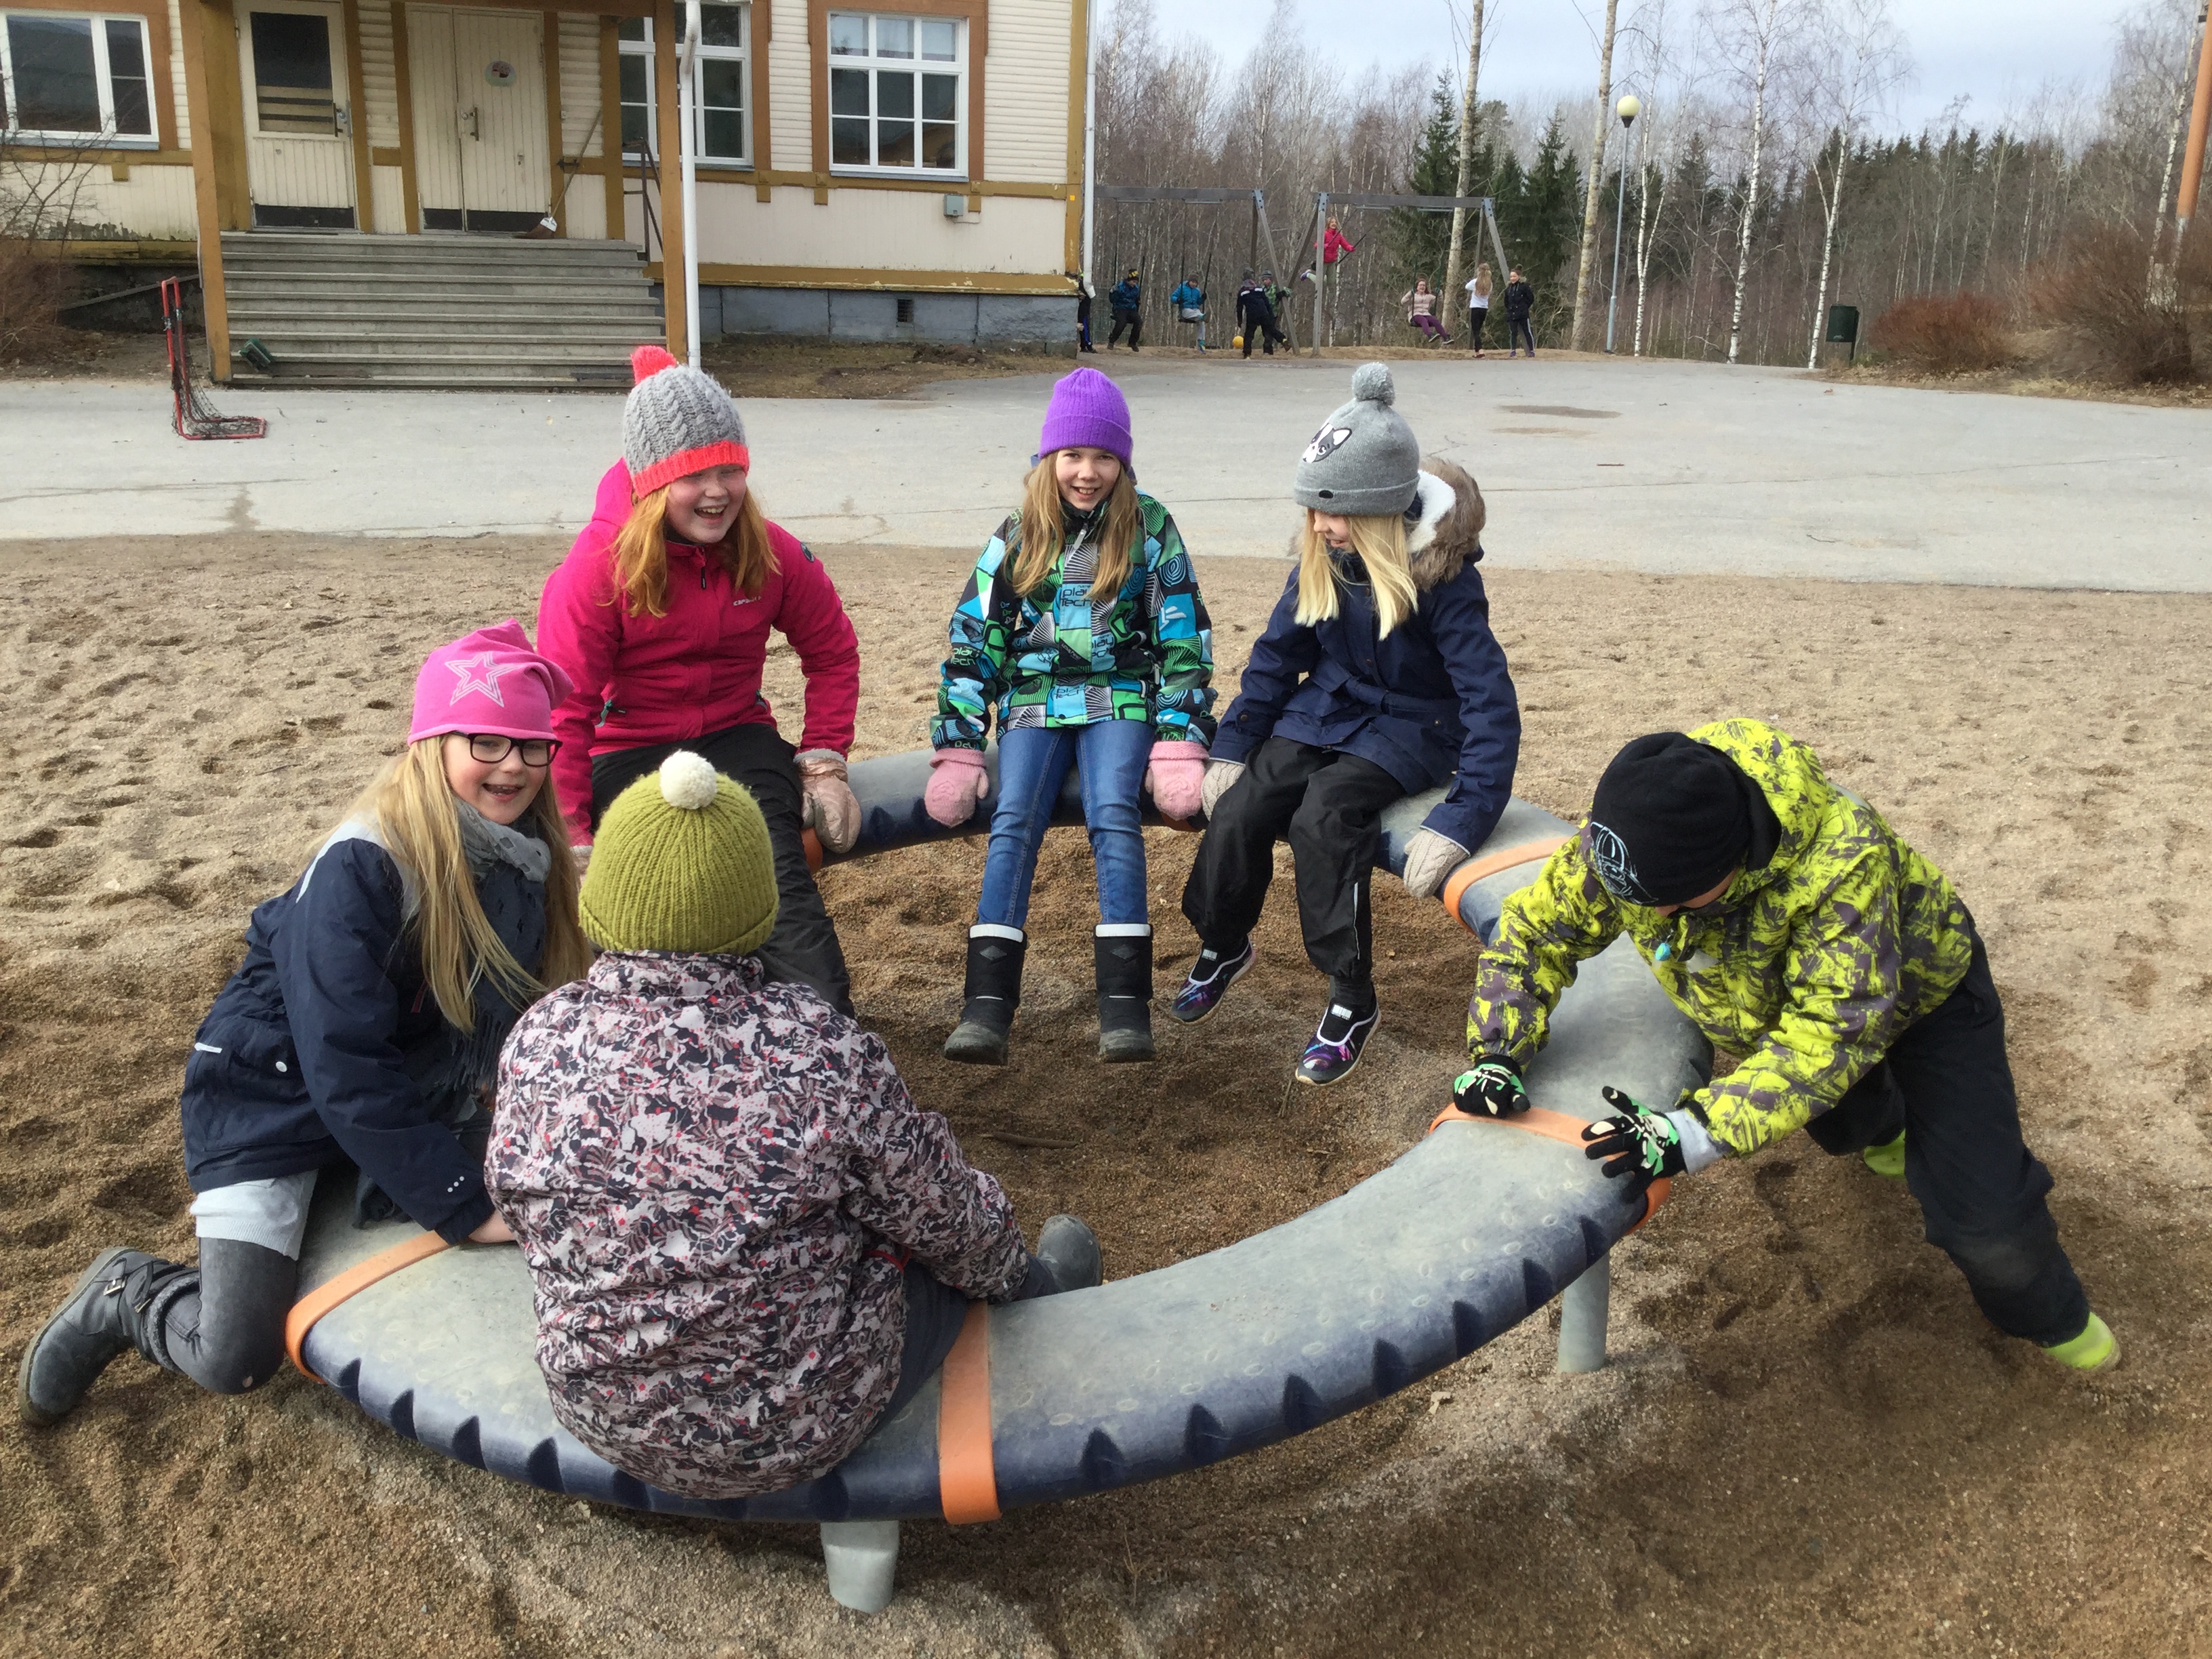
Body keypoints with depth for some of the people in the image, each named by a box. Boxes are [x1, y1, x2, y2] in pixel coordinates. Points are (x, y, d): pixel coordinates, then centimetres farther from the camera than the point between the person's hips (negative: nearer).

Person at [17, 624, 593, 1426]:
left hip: (415, 1096, 7)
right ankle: (123, 1293, 20)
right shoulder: (360, 871, -28)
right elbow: (347, 1072, -28)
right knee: (235, 1359, -13)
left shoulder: (525, 857, -8)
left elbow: (522, 998, 2)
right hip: (279, 1097, -7)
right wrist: (464, 1204, -26)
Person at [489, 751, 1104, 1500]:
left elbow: (522, 1216, 3)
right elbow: (950, 1223, -13)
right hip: (803, 1426, -4)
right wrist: (1005, 1267, 11)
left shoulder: (536, 1044, -16)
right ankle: (1042, 1291, 57)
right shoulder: (819, 1051, -27)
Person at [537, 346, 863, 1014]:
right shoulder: (597, 566, -10)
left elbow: (832, 652, 14)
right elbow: (564, 711, -10)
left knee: (781, 878, -25)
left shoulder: (771, 552, 0)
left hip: (738, 738, 2)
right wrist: (573, 841, -14)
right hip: (629, 753, -2)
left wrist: (823, 761, 4)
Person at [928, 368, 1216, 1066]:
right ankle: (987, 1002, -29)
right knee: (1013, 824, -20)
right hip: (1033, 700, 2)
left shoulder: (1150, 529, 3)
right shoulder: (1017, 536, 8)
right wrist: (957, 747, -1)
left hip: (1119, 699, -2)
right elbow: (973, 639, 7)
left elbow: (1182, 637, 2)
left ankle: (1125, 1004, -28)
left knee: (1114, 818, -25)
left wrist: (1180, 741, -9)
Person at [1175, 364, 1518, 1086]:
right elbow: (1278, 652, 6)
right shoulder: (1322, 558, -6)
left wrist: (1462, 821, -33)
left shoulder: (1443, 575, -23)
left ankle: (1352, 1001, -16)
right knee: (1238, 812, -15)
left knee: (1323, 816, -31)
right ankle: (1222, 947, 15)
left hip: (1411, 727, -5)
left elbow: (1490, 701, -26)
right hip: (1329, 707, 5)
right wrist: (1231, 746, -1)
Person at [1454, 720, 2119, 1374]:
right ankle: (1882, 1125, 68)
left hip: (1916, 985, -5)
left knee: (1980, 1206, -8)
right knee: (1838, 1122, 30)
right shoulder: (1624, 840, -33)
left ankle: (2049, 1315, 25)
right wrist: (1497, 1055, -33)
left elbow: (1834, 1027, -48)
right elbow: (1534, 931, -19)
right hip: (1786, 996, 5)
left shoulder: (1841, 858, -48)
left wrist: (1698, 1131, -56)